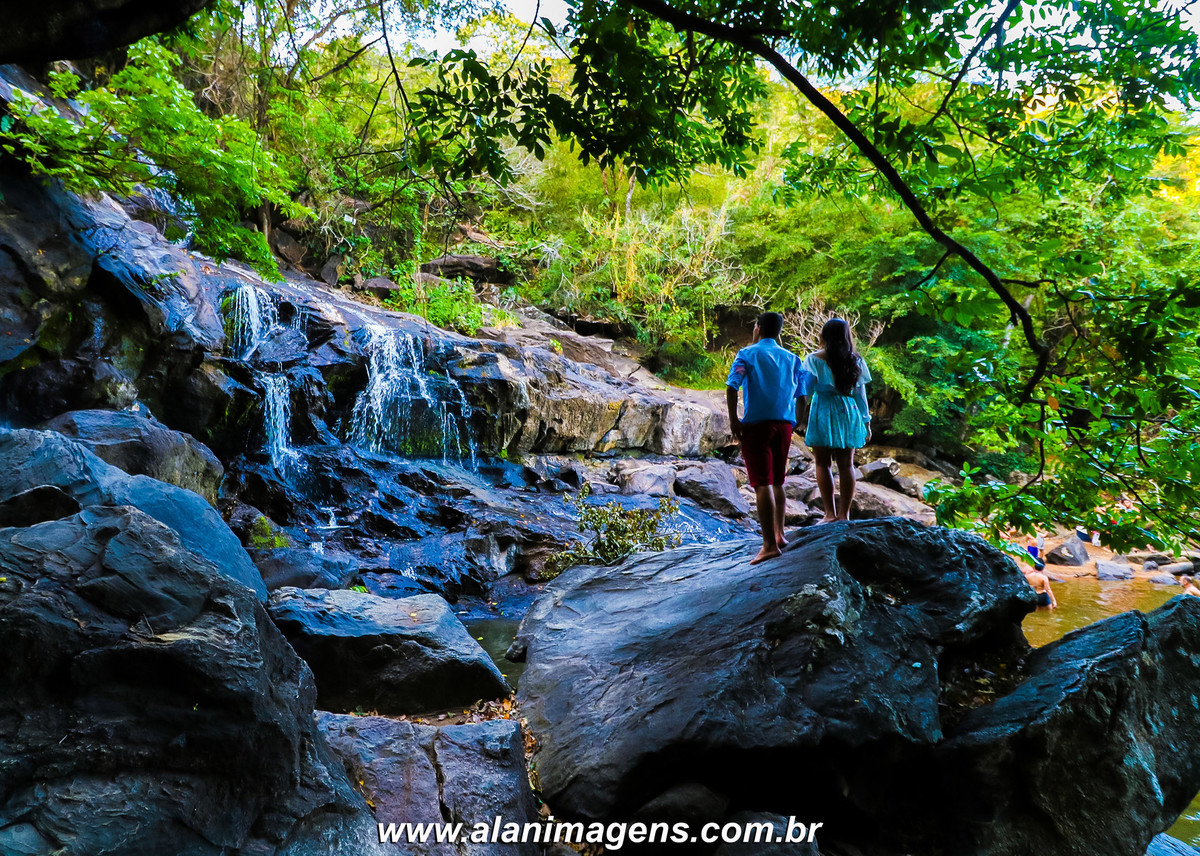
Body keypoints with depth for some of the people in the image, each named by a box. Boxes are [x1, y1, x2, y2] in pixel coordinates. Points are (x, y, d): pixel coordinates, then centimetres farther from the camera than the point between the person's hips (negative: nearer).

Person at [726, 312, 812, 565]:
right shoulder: (791, 358, 14)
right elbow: (801, 393, 9)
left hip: (756, 424, -5)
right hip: (785, 424, 5)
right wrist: (793, 423, 16)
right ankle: (779, 535, 26)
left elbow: (732, 386, -13)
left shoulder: (747, 354, 0)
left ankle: (769, 544, -13)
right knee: (777, 482, 19)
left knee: (762, 484, -8)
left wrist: (733, 419, -9)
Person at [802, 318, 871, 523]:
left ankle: (830, 513, -2)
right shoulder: (855, 361, 7)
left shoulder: (815, 359, -4)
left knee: (823, 463, 1)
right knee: (846, 464, 6)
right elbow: (860, 394, 9)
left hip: (823, 412, -4)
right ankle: (844, 514, 7)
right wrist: (866, 421, 14)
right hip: (848, 413, 4)